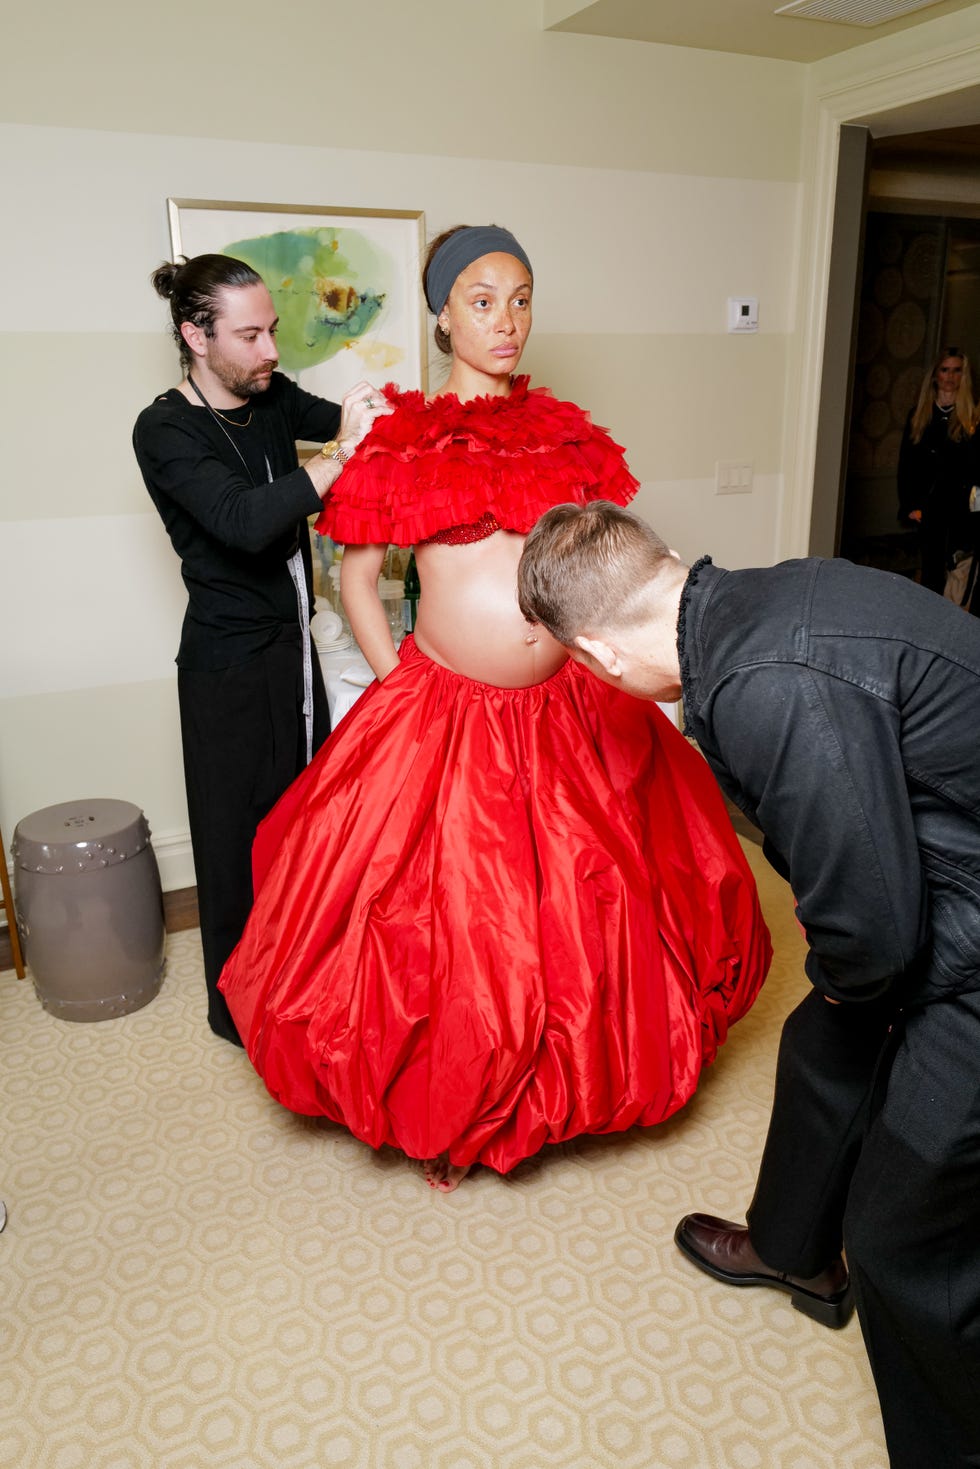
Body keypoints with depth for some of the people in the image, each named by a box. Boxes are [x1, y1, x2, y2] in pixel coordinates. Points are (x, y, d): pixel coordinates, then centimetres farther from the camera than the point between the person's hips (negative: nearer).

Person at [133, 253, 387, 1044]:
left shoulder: (272, 395, 5)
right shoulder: (166, 432, -16)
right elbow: (245, 521, -30)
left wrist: (378, 411, -20)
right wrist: (339, 454, -34)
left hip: (294, 645, 7)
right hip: (229, 661, -7)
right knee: (240, 832, 5)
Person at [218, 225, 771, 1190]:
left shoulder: (564, 433, 8)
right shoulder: (405, 439, -2)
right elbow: (356, 576, 2)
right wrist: (398, 684, -5)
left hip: (565, 711, 4)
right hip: (442, 712, -3)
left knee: (574, 913, 13)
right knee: (434, 918, 7)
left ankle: (546, 1095, 39)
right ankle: (434, 1114, 32)